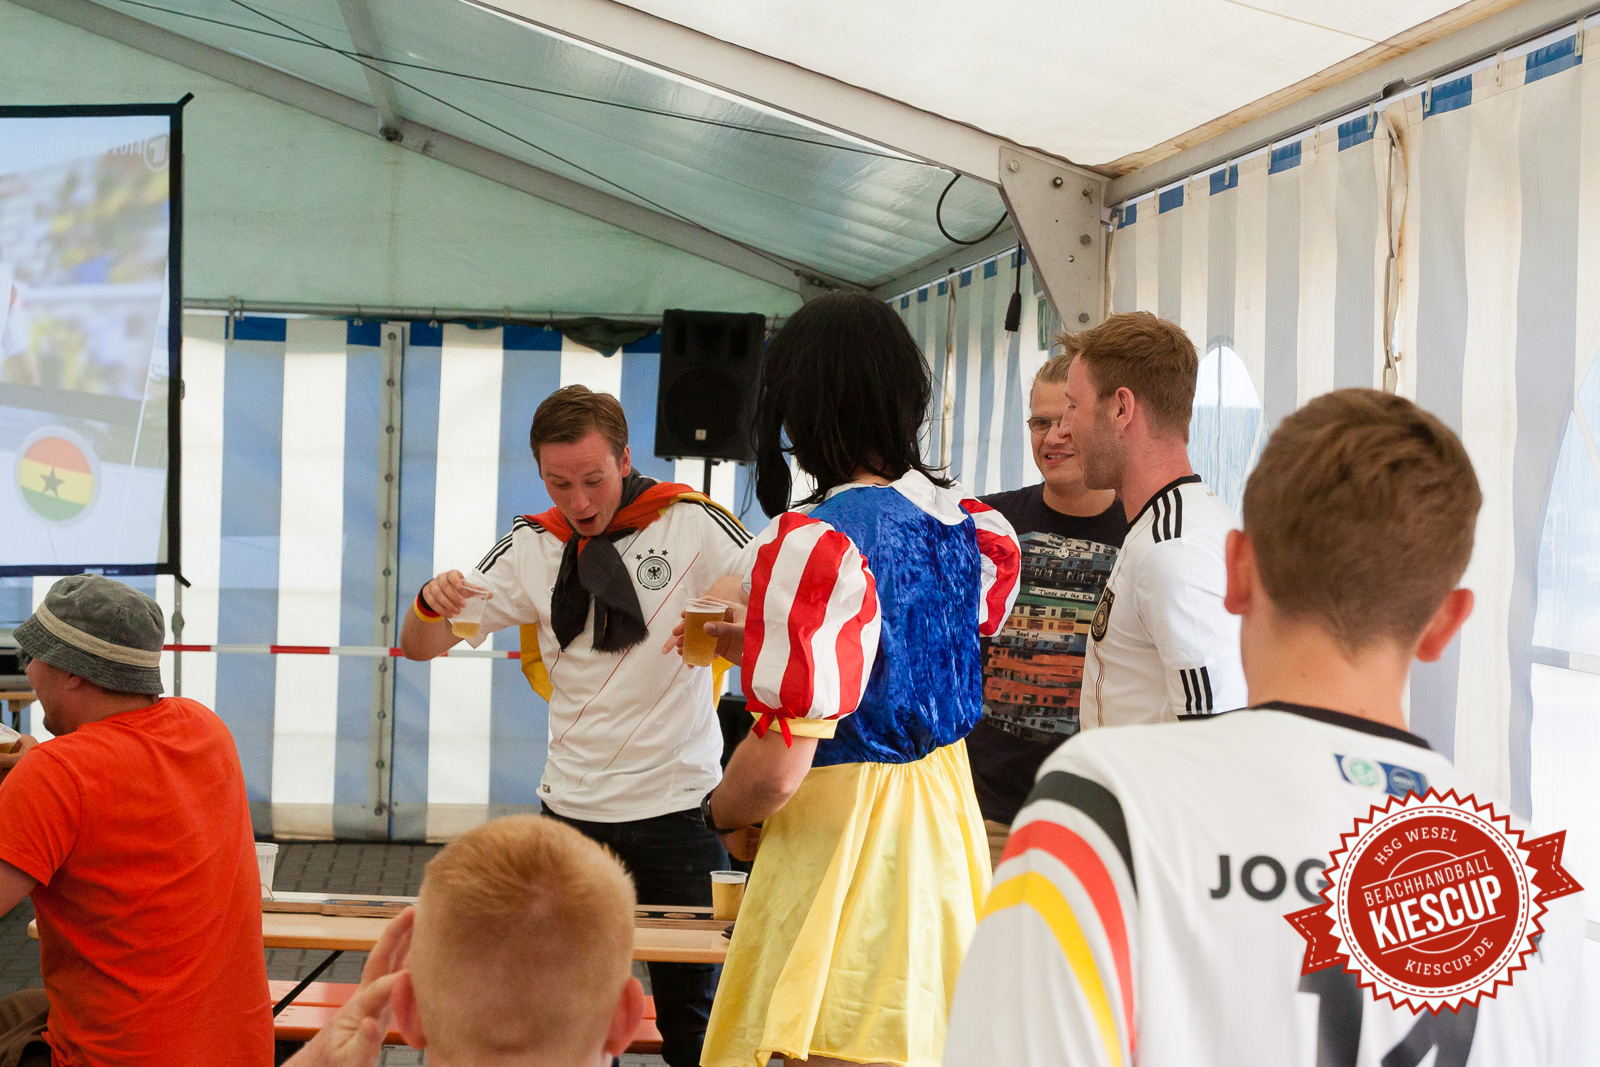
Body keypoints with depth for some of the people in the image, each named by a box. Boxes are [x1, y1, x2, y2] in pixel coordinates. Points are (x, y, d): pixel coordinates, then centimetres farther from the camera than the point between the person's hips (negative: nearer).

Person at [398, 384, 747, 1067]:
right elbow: (420, 647, 7)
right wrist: (432, 604, -18)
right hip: (572, 807, 3)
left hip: (679, 804, -2)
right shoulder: (532, 548, 3)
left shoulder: (692, 524, -6)